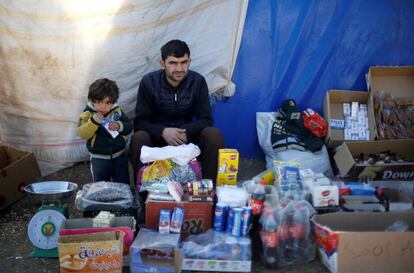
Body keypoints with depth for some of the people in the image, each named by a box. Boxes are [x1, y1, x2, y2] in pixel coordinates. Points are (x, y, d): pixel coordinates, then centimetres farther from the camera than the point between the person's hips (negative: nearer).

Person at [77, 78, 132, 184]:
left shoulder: (117, 112, -3)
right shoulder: (88, 114, -10)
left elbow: (129, 126, 0)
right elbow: (82, 134, -18)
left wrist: (119, 125, -21)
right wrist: (94, 121, -29)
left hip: (119, 155, 2)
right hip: (99, 158, -2)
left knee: (123, 184, 13)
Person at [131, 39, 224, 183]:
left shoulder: (198, 81, -8)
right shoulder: (149, 82, -10)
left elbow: (206, 119, -8)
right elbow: (140, 122, -11)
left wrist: (186, 132, -29)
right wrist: (163, 131, -32)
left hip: (187, 135, 1)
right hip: (157, 136, -1)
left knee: (214, 135, -26)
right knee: (138, 138, -33)